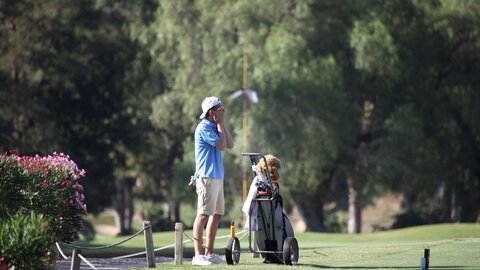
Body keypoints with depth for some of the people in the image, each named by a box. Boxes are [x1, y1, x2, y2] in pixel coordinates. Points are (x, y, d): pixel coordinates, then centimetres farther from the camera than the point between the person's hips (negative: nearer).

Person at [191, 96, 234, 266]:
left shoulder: (215, 127, 16)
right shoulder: (204, 128, -12)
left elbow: (230, 144, 10)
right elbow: (221, 145, -18)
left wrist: (222, 123, 7)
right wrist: (220, 123, -8)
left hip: (217, 177, 10)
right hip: (207, 177, -10)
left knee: (217, 214, 12)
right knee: (203, 215, -12)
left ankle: (209, 253, 18)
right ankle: (198, 256, -14)